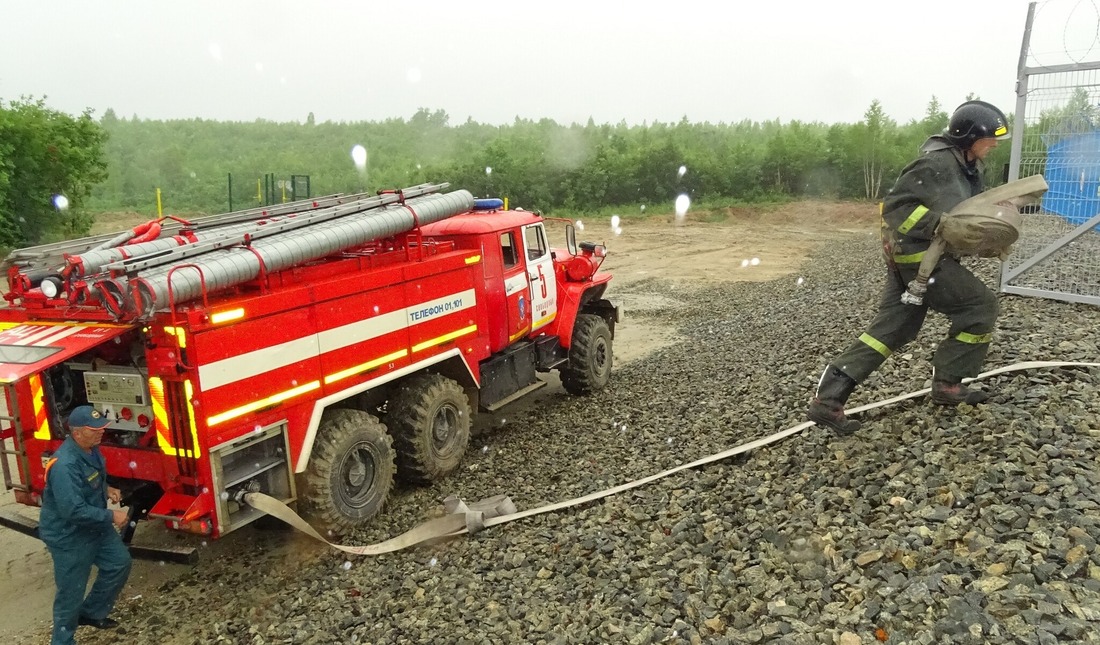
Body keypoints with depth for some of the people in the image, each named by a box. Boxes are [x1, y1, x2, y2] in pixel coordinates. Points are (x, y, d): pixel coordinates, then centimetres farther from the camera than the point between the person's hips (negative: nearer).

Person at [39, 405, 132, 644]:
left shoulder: (90, 449, -4)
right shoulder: (65, 465, -33)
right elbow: (74, 510, -34)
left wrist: (106, 489, 1)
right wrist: (111, 516, -26)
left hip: (95, 525, 9)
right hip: (68, 536, -9)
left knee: (120, 562, 15)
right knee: (71, 592, 5)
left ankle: (92, 612, 33)